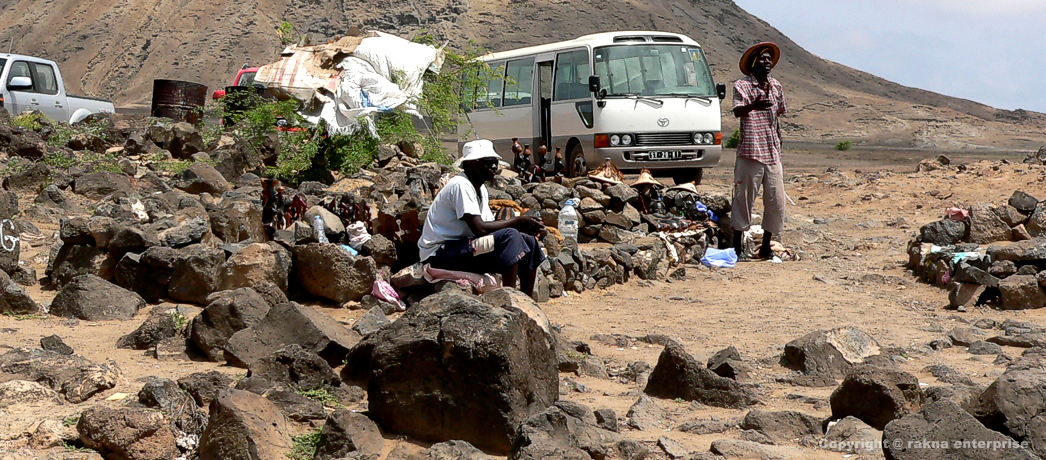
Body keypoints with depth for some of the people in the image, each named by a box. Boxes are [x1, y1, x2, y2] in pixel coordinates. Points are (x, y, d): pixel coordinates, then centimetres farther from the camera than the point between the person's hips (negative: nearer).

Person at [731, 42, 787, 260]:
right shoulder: (742, 85, -5)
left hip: (773, 155, 6)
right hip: (750, 152, -5)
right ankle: (738, 247, 6)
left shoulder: (776, 86, 13)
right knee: (744, 199, -2)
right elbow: (737, 111, -23)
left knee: (776, 201, 5)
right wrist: (753, 106, -44)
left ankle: (766, 247, 17)